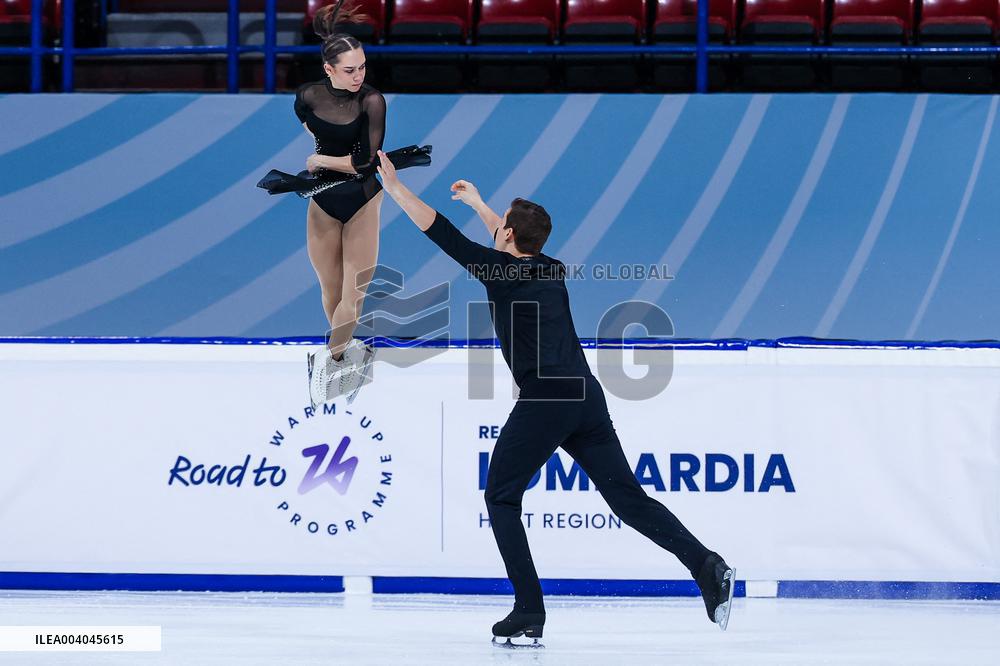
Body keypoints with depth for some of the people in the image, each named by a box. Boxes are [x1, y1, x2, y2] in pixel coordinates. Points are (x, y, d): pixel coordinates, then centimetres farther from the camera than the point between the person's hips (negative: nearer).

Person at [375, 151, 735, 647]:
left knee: (501, 499, 8)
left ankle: (529, 613, 0)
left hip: (543, 403, -7)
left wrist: (394, 187, 11)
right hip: (587, 398, 7)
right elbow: (517, 247, 40)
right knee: (629, 498, 5)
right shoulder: (553, 271, 17)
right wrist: (478, 203, 52)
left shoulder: (500, 271, -2)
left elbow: (439, 231, 1)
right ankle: (704, 564, -15)